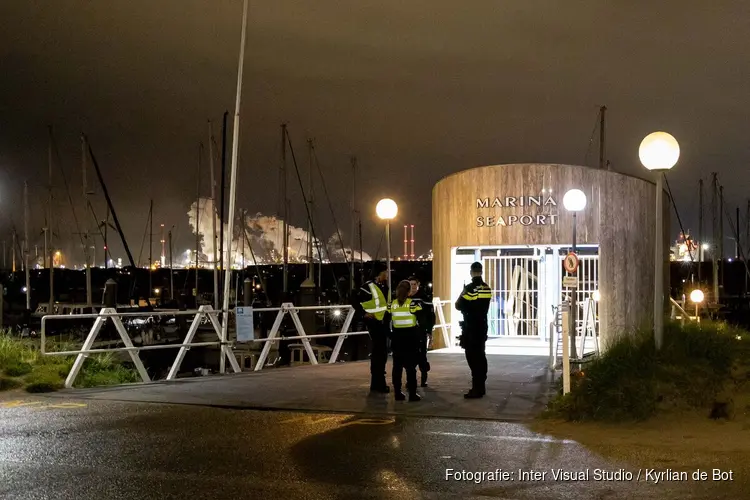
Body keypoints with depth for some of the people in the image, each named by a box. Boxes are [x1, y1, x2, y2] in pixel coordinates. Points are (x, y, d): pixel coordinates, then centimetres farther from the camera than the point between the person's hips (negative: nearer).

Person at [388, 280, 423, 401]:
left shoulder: (391, 304, 2)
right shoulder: (414, 303, -9)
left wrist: (389, 334, 11)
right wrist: (420, 334, -1)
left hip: (397, 336, 3)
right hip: (411, 336, -3)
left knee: (397, 365, 10)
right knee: (411, 366, 1)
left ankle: (397, 393, 13)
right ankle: (412, 394, 1)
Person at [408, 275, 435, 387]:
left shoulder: (424, 297, -3)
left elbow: (431, 315, -4)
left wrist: (429, 331, -8)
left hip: (421, 331, -4)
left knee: (422, 355, -2)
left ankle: (424, 378, 8)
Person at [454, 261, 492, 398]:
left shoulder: (470, 288, -16)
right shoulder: (487, 288, 6)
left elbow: (458, 306, -13)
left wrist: (462, 294, 3)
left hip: (470, 328, -7)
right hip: (482, 326, 8)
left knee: (473, 358, -7)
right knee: (480, 356, 13)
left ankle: (476, 389, -8)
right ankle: (480, 387, 18)